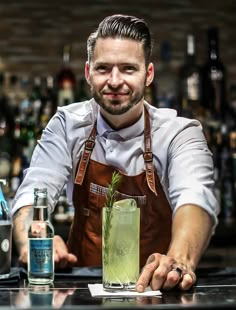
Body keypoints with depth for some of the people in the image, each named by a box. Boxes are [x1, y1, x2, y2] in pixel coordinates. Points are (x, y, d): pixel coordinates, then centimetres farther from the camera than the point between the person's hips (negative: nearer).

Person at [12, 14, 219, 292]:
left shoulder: (179, 133, -9)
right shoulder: (67, 125, -1)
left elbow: (195, 199, -26)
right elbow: (33, 194, -12)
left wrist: (180, 259, -48)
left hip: (152, 285, -1)